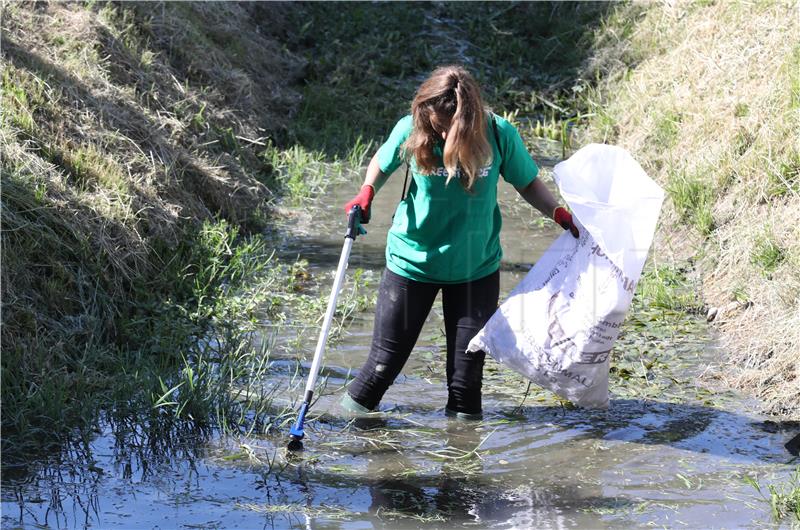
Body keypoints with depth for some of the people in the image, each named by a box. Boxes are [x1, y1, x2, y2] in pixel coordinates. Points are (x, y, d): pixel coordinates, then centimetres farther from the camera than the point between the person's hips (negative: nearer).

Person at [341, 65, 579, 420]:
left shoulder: (499, 135, -16)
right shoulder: (410, 130, -16)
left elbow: (527, 183, -1)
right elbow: (382, 162, 5)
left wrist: (560, 215, -17)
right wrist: (367, 192, -14)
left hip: (476, 267, 1)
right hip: (412, 262, 0)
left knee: (468, 362, 7)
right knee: (387, 358, 6)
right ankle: (354, 409, 28)